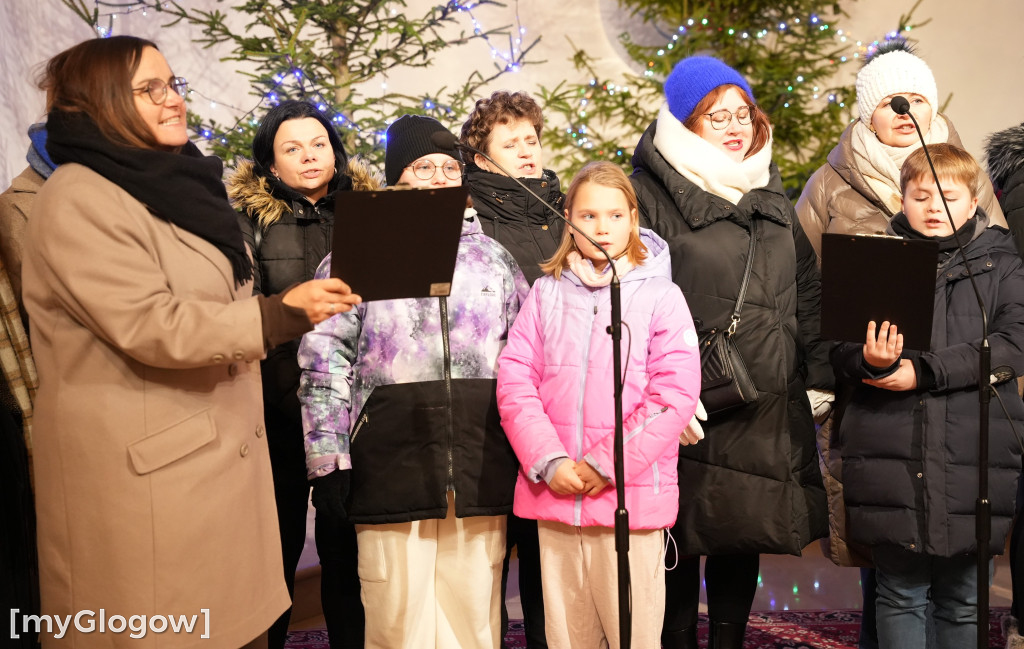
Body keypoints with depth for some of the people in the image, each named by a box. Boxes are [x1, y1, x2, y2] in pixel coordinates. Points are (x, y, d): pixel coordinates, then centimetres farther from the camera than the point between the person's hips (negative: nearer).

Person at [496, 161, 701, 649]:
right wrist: (548, 461, -9)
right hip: (554, 494, 3)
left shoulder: (660, 294, 0)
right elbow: (514, 379, 3)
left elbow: (676, 393, -8)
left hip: (631, 494, -2)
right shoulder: (546, 292, 8)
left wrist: (607, 464, -12)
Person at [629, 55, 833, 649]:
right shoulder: (653, 193, -5)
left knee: (746, 531, 14)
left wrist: (821, 372, 11)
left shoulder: (771, 195, 17)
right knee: (684, 533, 4)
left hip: (768, 400, 6)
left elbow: (806, 291, 18)